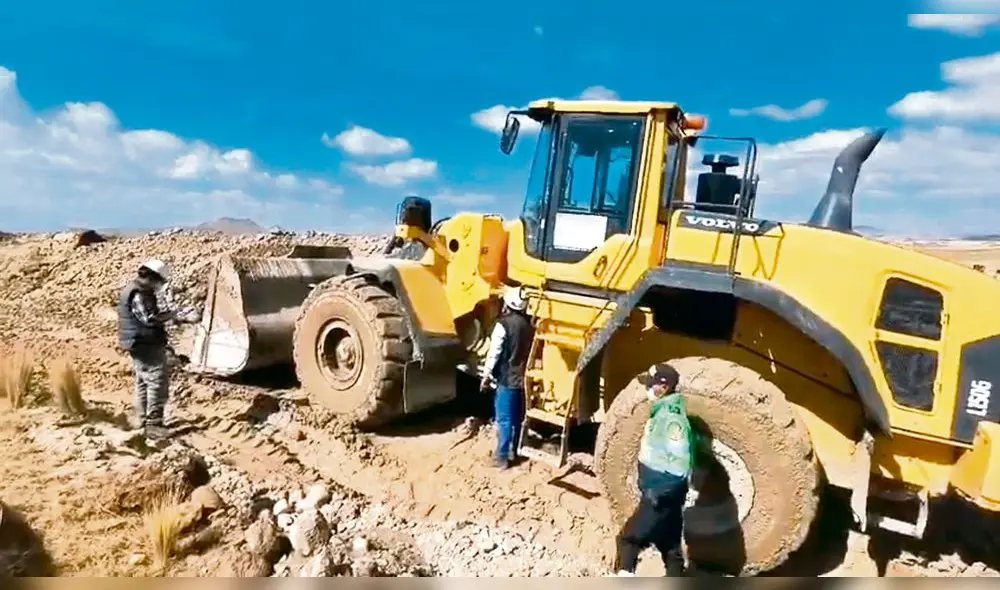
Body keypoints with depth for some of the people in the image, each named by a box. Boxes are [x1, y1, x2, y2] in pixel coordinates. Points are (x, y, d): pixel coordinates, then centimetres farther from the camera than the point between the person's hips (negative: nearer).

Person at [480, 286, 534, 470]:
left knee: (504, 419, 0)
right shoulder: (529, 324, 6)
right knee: (517, 418, 16)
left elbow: (494, 353, -15)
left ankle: (502, 457, 4)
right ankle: (513, 452, 27)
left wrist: (486, 375, -7)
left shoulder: (503, 324, -15)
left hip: (507, 379, -7)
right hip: (523, 378, 7)